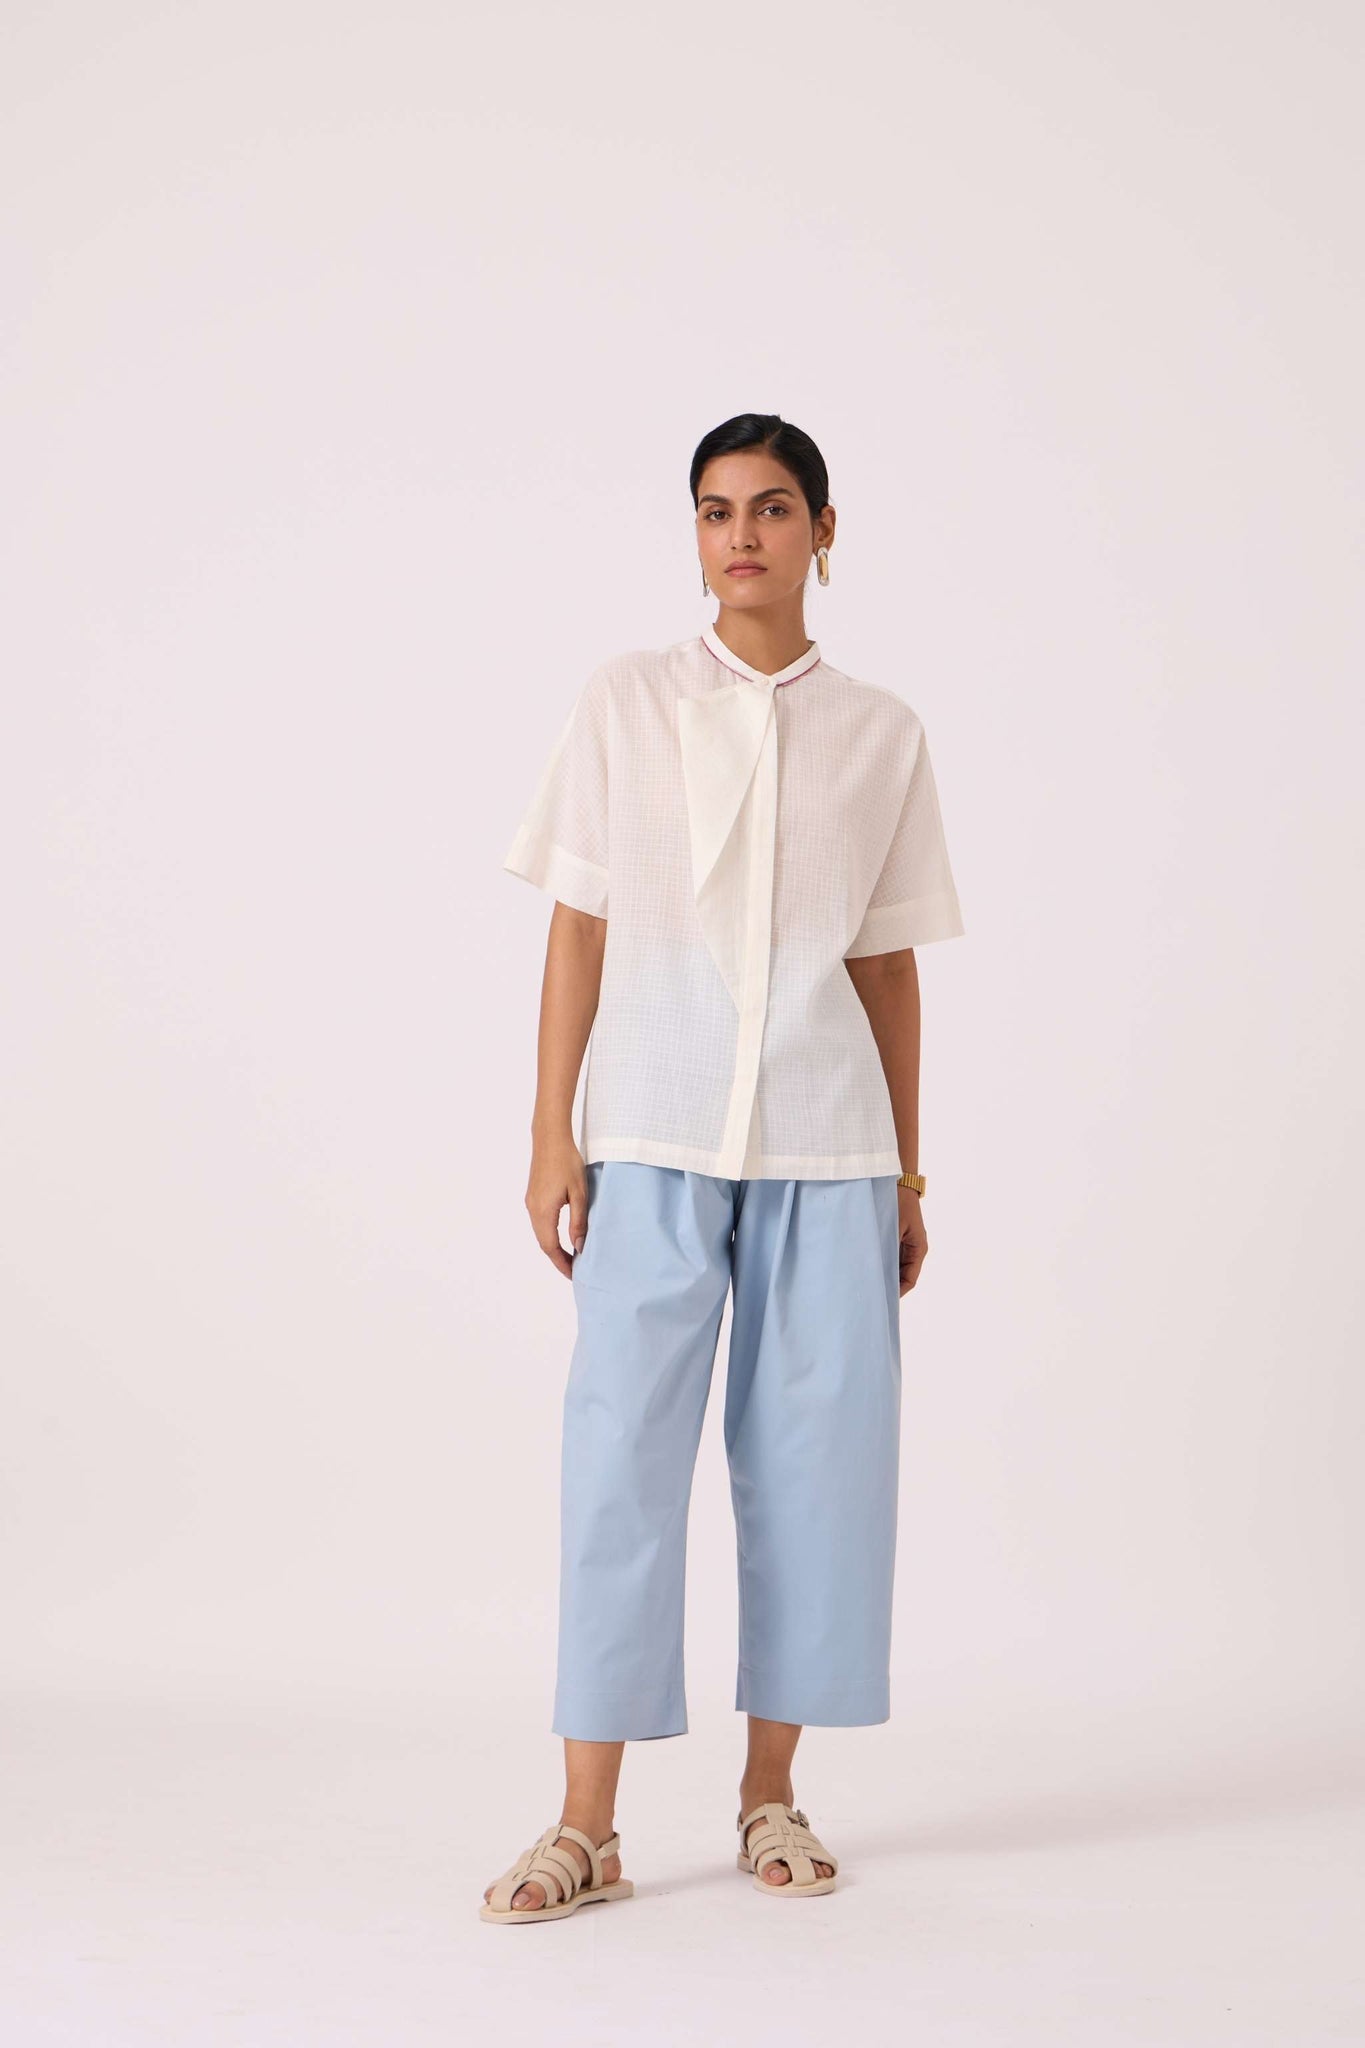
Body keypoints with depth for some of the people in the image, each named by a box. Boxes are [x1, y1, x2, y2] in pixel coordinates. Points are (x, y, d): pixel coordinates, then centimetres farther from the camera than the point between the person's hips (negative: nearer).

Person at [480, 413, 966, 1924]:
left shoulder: (881, 733, 9)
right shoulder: (626, 703, 5)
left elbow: (890, 963, 11)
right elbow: (577, 930, 4)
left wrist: (908, 1172, 10)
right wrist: (553, 1136, -2)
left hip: (827, 1145, 2)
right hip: (652, 1135, -1)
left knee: (814, 1455, 3)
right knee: (622, 1450, -4)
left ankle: (771, 1795, 17)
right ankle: (587, 1828, 2)